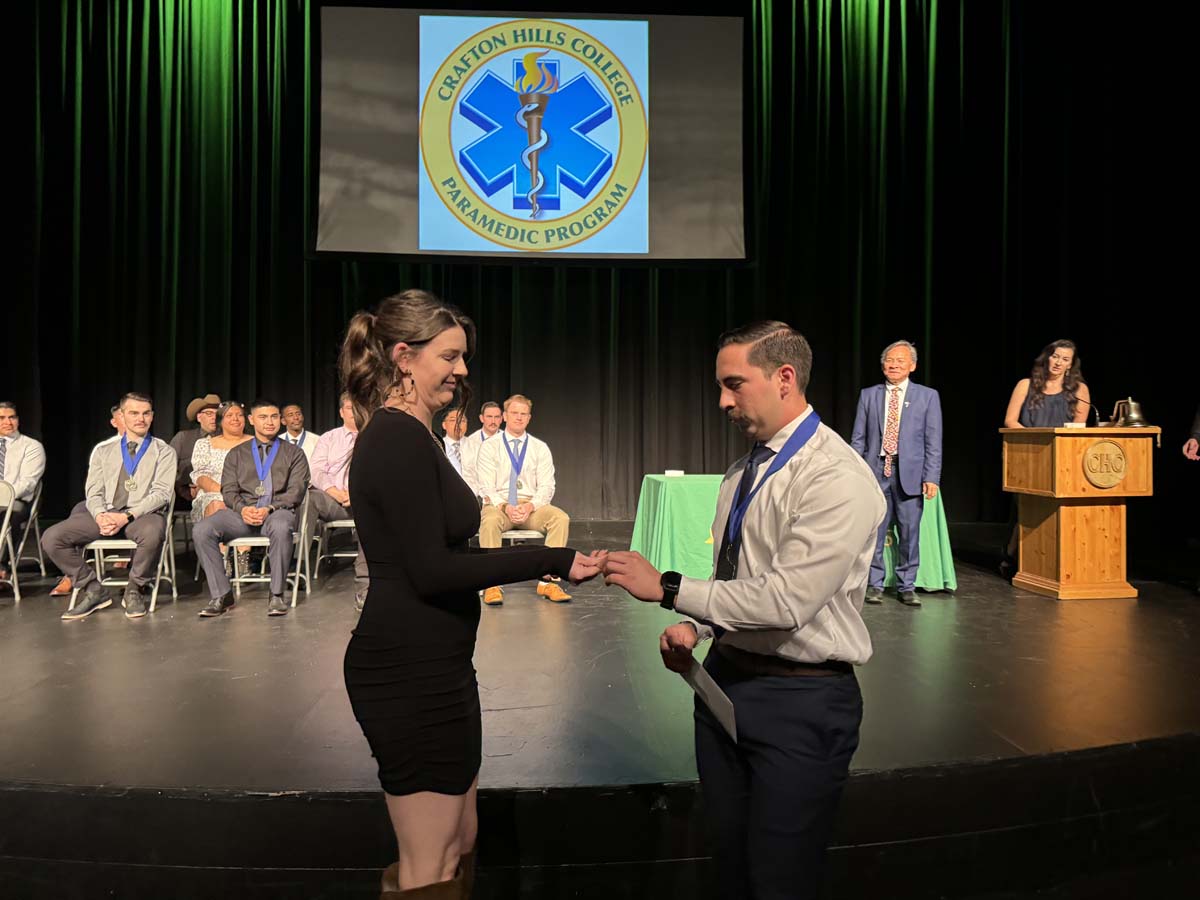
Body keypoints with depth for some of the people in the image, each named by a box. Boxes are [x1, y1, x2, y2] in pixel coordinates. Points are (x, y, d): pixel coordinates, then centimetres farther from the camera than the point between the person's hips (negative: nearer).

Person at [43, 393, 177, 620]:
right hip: (105, 514, 4)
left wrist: (127, 516, -17)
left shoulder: (163, 452, 9)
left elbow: (161, 493, -3)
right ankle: (93, 590, -2)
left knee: (152, 532, -39)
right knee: (52, 537, -17)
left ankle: (134, 590, -14)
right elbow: (94, 492, 11)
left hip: (142, 515, -4)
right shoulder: (103, 451, 19)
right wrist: (100, 515, -12)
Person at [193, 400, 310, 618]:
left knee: (280, 528, -40)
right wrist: (243, 509, -12)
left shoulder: (294, 453, 15)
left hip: (278, 510, -3)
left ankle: (277, 595, -26)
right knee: (201, 531, -24)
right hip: (242, 512, 3)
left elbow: (296, 491, 3)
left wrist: (270, 508, -15)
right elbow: (228, 490, 11)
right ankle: (220, 595, -15)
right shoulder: (236, 454, 22)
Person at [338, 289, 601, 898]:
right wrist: (550, 560, -20)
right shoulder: (400, 439, -19)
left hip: (428, 664, 10)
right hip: (411, 670, -10)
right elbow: (431, 572, -23)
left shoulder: (405, 435, 13)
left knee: (457, 845, 22)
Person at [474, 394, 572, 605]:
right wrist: (506, 507, -21)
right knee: (490, 520, -38)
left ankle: (547, 581, -25)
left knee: (561, 518, -28)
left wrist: (530, 506, -17)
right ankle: (493, 584, -31)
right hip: (499, 504, -2)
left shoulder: (540, 448, 11)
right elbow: (487, 487, -2)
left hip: (532, 506, 2)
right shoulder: (490, 447, 6)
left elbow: (546, 487, 3)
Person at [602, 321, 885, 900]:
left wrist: (666, 587, -23)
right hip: (724, 680, 8)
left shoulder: (839, 478, -19)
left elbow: (786, 599, -27)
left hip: (801, 700, -7)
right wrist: (695, 627, -1)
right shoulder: (744, 472, 8)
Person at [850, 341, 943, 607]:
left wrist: (931, 477, -5)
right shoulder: (868, 395, 9)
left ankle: (907, 587, 16)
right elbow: (858, 439, 9)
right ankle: (874, 585, 14)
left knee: (909, 534, 3)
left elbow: (933, 442, 3)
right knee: (874, 532, 3)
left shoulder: (928, 396, 7)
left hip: (910, 474, -1)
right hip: (875, 471, 1)